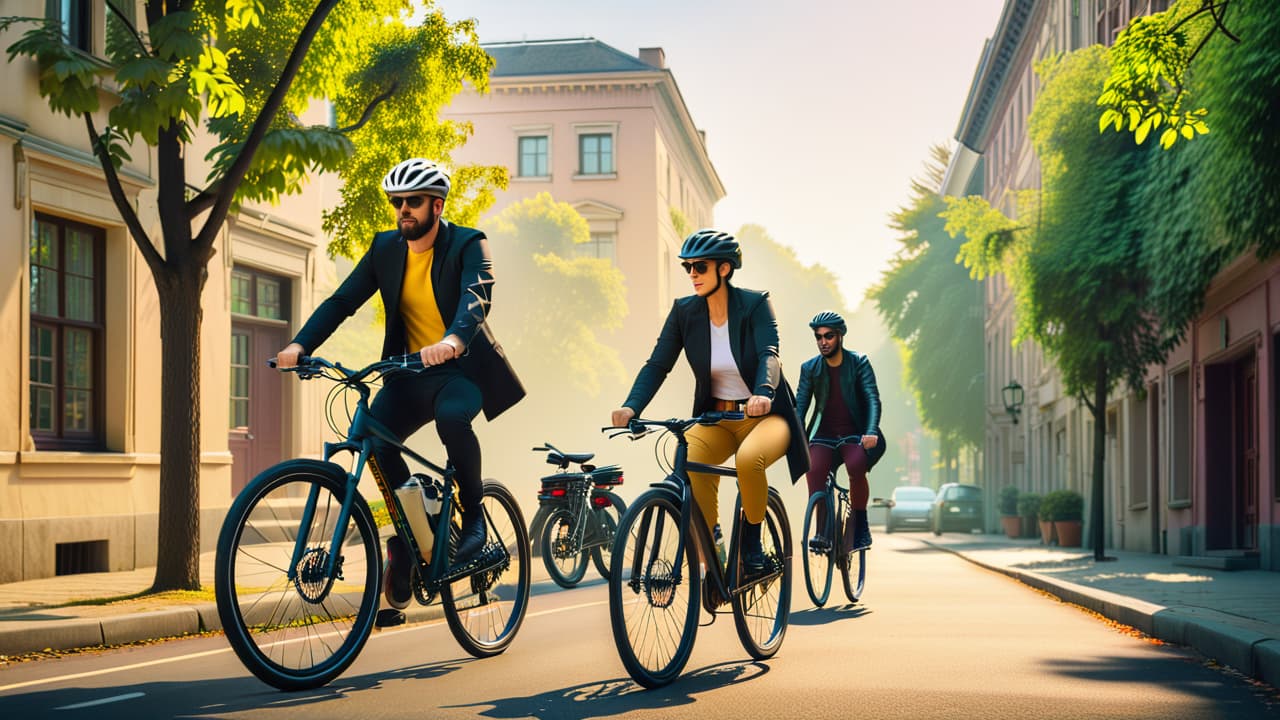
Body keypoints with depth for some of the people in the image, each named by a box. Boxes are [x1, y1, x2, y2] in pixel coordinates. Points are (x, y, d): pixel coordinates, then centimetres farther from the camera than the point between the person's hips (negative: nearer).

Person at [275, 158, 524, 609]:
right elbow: (342, 300, -3)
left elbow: (476, 297, -29)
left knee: (451, 416, -37)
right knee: (373, 440, -20)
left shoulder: (467, 245, -10)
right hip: (409, 373, 4)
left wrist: (452, 341, -51)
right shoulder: (385, 248, 3)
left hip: (462, 368, -4)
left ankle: (472, 512, -12)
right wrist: (299, 344, -20)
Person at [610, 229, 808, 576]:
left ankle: (752, 540, -9)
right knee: (685, 459, -30)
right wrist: (631, 407, -26)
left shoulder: (755, 304, -12)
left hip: (765, 416, -3)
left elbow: (769, 355, -26)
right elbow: (657, 364, -8)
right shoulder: (684, 311, -3)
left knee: (748, 458, -37)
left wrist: (763, 393, -49)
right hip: (716, 418, 3)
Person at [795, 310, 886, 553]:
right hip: (824, 435, 2)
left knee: (856, 468, -33)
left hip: (855, 435, -2)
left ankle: (861, 527, -11)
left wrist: (871, 432, -27)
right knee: (813, 469, -30)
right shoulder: (810, 368, 4)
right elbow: (800, 404, 0)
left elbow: (873, 399, -10)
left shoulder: (859, 363, -2)